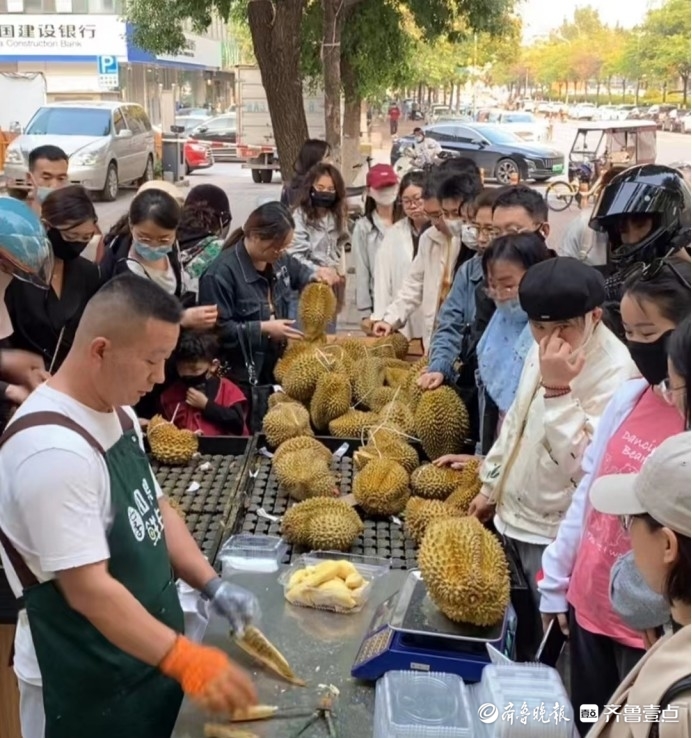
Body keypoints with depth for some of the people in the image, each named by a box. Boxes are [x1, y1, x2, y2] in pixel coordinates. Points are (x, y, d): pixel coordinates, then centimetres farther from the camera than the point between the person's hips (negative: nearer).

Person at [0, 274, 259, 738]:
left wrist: (212, 586, -2)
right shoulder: (53, 450, -28)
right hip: (86, 686, -8)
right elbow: (87, 589, -28)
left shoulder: (117, 412, 1)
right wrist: (186, 660, -28)